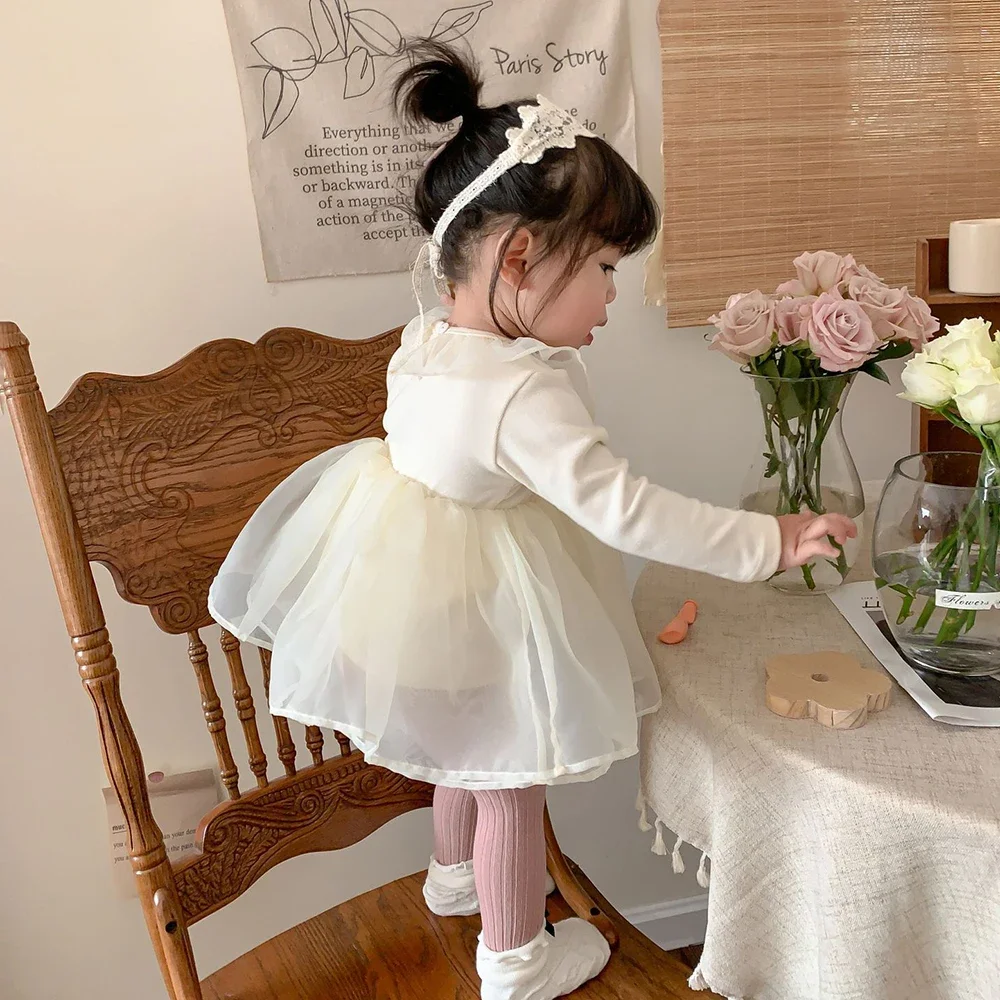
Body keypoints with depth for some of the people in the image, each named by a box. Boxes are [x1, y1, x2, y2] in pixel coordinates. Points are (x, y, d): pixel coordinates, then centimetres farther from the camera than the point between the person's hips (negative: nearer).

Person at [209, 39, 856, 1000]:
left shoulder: (422, 344, -7)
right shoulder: (525, 395, -34)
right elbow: (624, 509, -35)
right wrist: (769, 541, -29)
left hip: (414, 584, 9)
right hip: (480, 615, -8)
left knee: (467, 750, 32)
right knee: (510, 784, 15)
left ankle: (455, 874, 58)